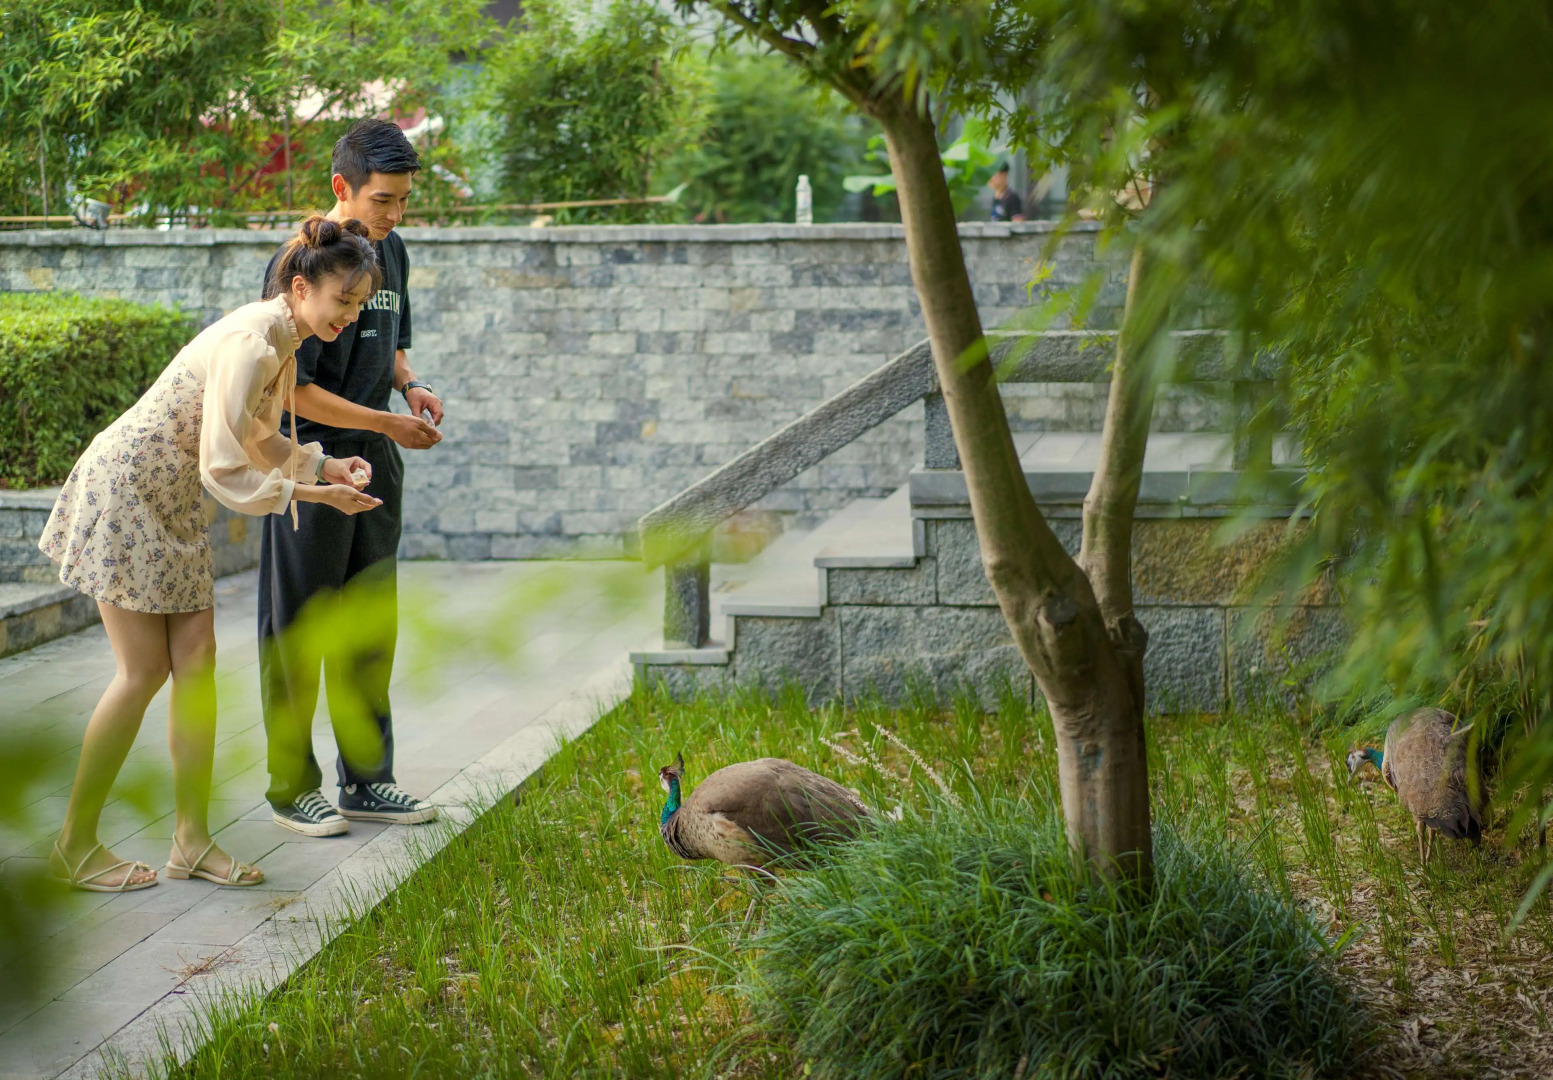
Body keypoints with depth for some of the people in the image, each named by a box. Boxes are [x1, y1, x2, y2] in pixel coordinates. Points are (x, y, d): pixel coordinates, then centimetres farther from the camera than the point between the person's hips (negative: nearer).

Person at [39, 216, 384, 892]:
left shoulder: (284, 337, 4)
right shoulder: (252, 343, -26)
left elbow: (257, 436, 16)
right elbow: (223, 469, -26)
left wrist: (324, 464, 1)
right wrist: (314, 493, -20)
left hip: (171, 499, 9)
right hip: (124, 489, -9)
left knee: (196, 659, 3)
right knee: (145, 670, -7)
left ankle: (192, 840, 8)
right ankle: (75, 847, 3)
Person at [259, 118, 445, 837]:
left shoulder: (391, 253, 10)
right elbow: (291, 389, -18)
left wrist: (409, 384, 2)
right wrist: (388, 422, -17)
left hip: (374, 461, 8)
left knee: (369, 628, 12)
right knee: (298, 630, 0)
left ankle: (366, 779, 22)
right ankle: (293, 787, 9)